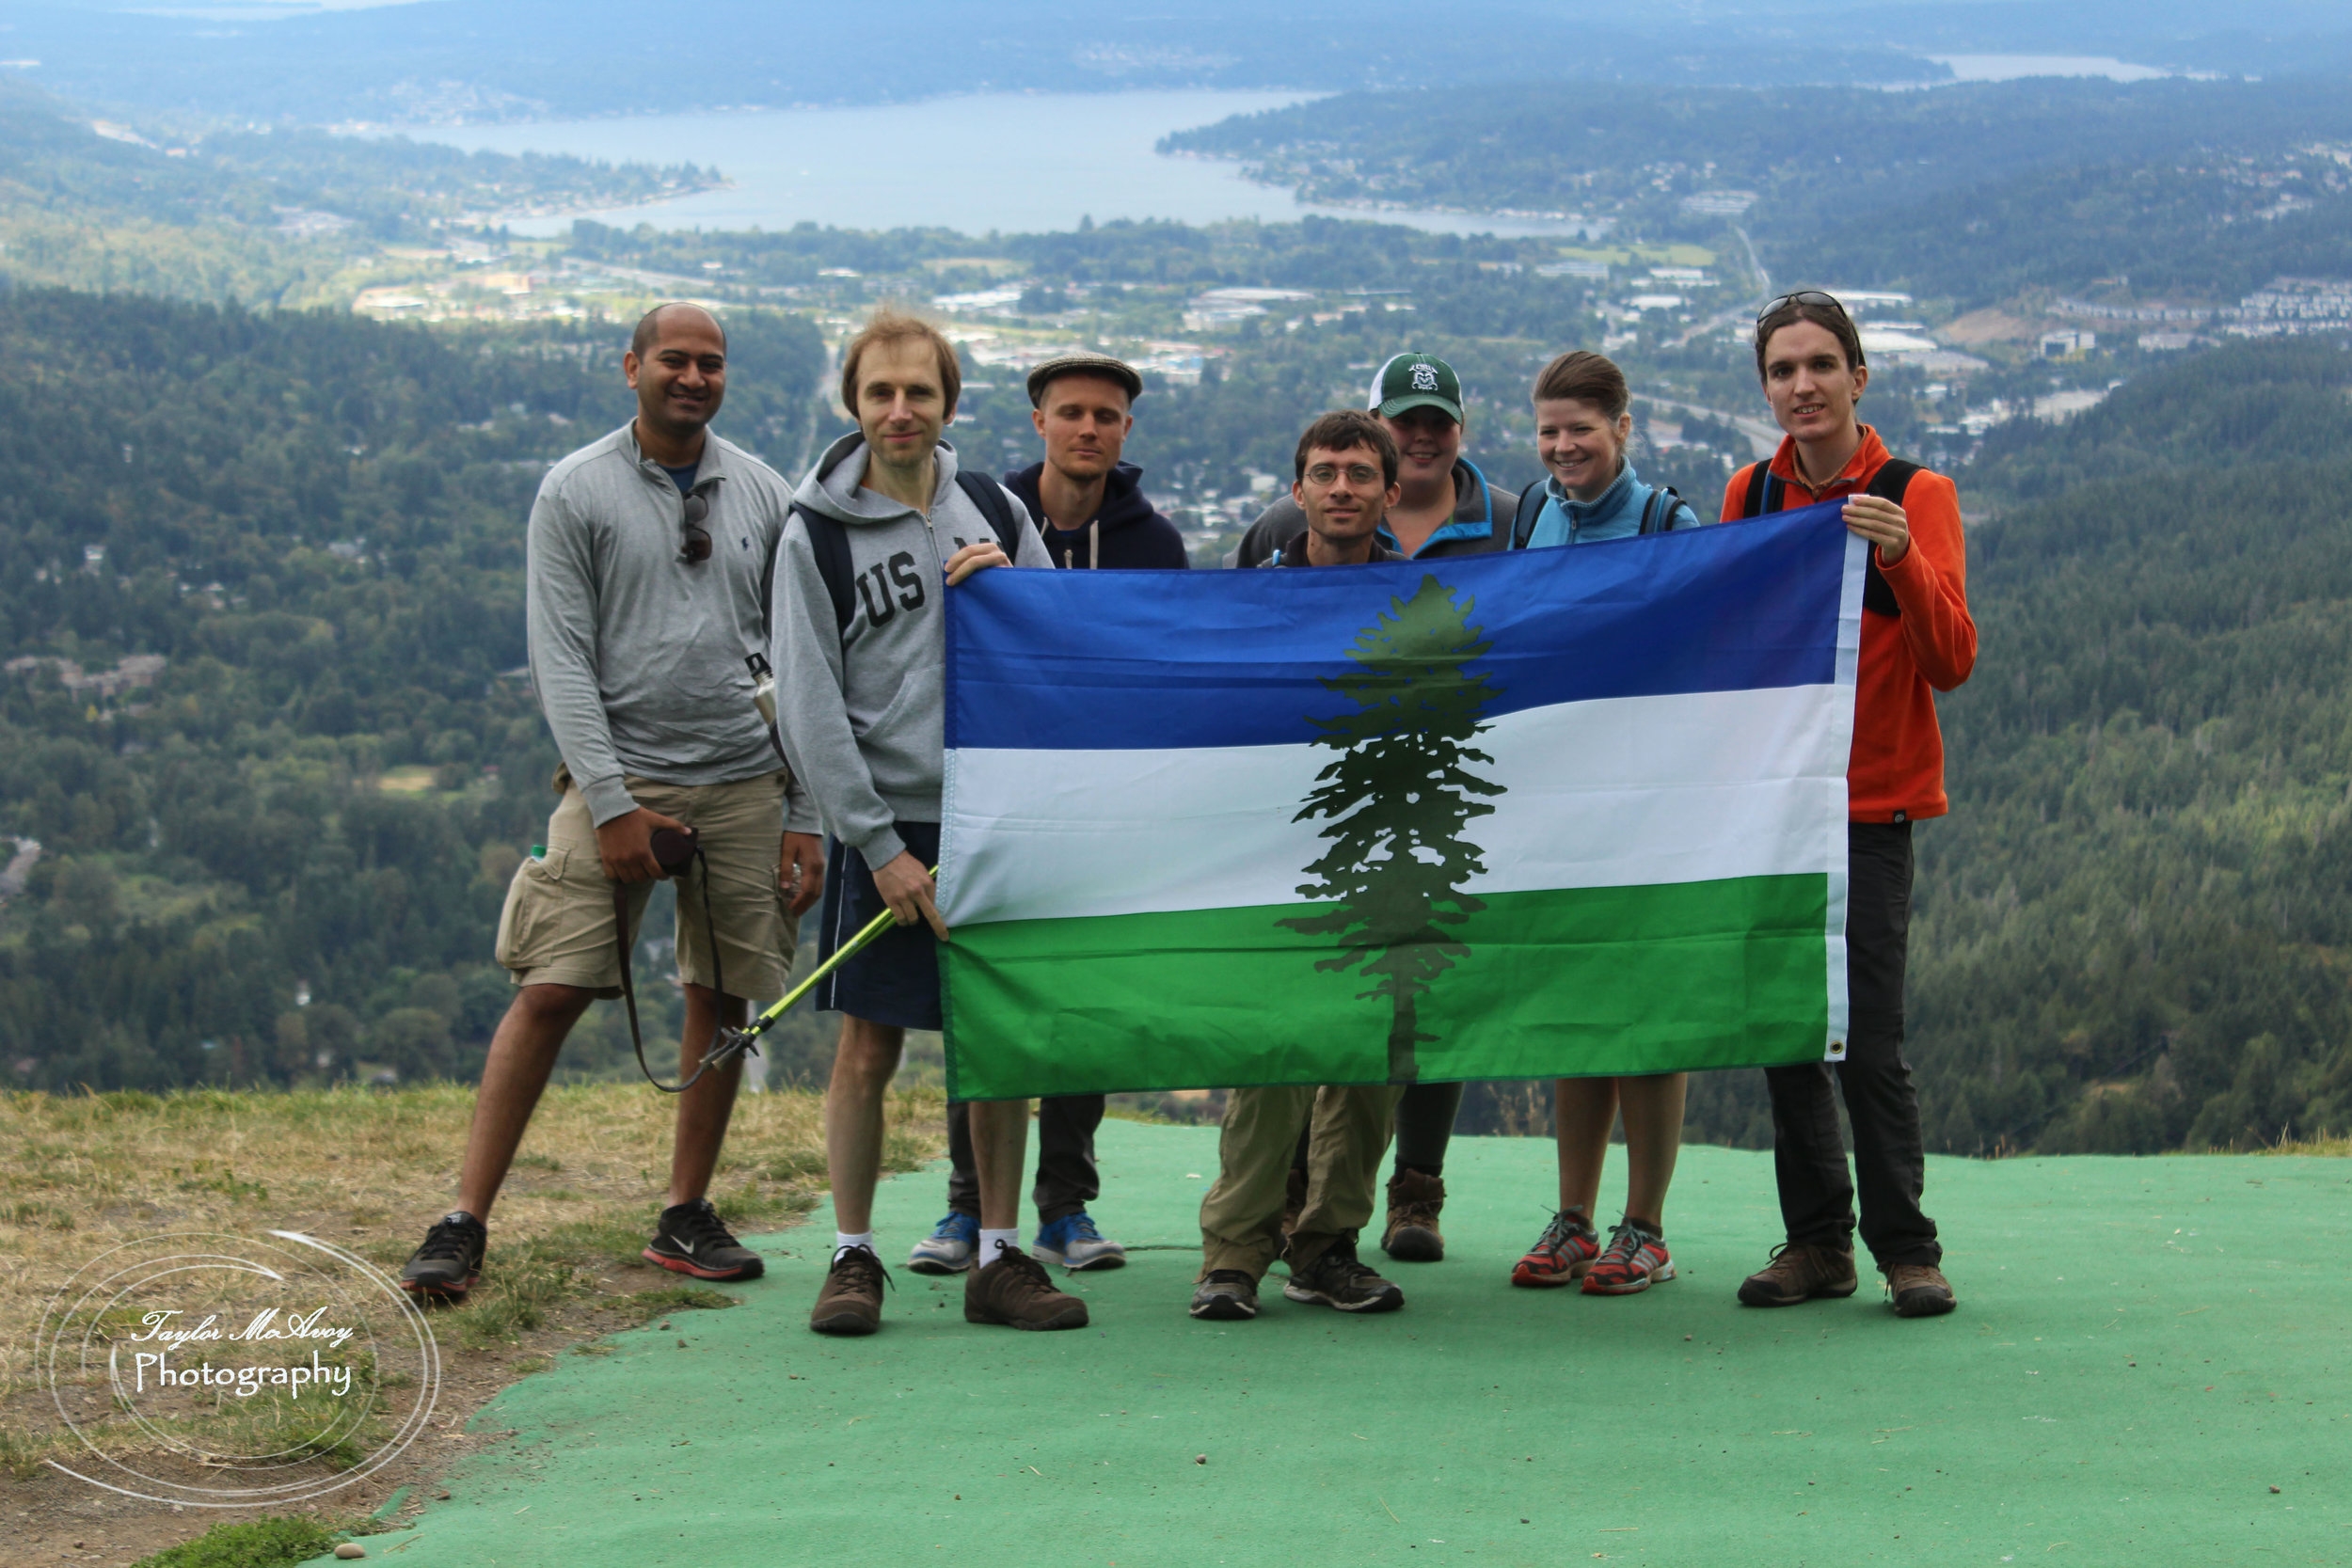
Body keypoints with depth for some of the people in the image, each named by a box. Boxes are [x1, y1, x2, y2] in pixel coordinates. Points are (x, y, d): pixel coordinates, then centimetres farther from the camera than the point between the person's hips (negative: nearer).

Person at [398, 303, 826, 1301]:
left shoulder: (764, 497, 9)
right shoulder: (575, 492, 0)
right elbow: (561, 662, -5)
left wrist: (806, 814, 4)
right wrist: (611, 802, -13)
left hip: (745, 783, 3)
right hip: (620, 776, -3)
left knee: (722, 997, 5)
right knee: (551, 991, -9)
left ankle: (686, 1218, 18)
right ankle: (464, 1226, -5)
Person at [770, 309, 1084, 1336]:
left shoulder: (997, 511, 10)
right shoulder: (815, 536, -1)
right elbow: (808, 706, -5)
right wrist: (880, 843, -11)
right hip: (885, 825, -3)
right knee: (868, 1048, -2)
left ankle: (1000, 1259, 14)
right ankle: (853, 1258, 10)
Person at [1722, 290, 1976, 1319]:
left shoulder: (1915, 495, -5)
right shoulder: (1748, 496, 8)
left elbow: (1951, 662, -15)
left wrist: (1900, 557, -28)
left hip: (1870, 806, -4)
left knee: (1869, 1041, -8)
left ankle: (1907, 1249, 4)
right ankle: (1817, 1243, 15)